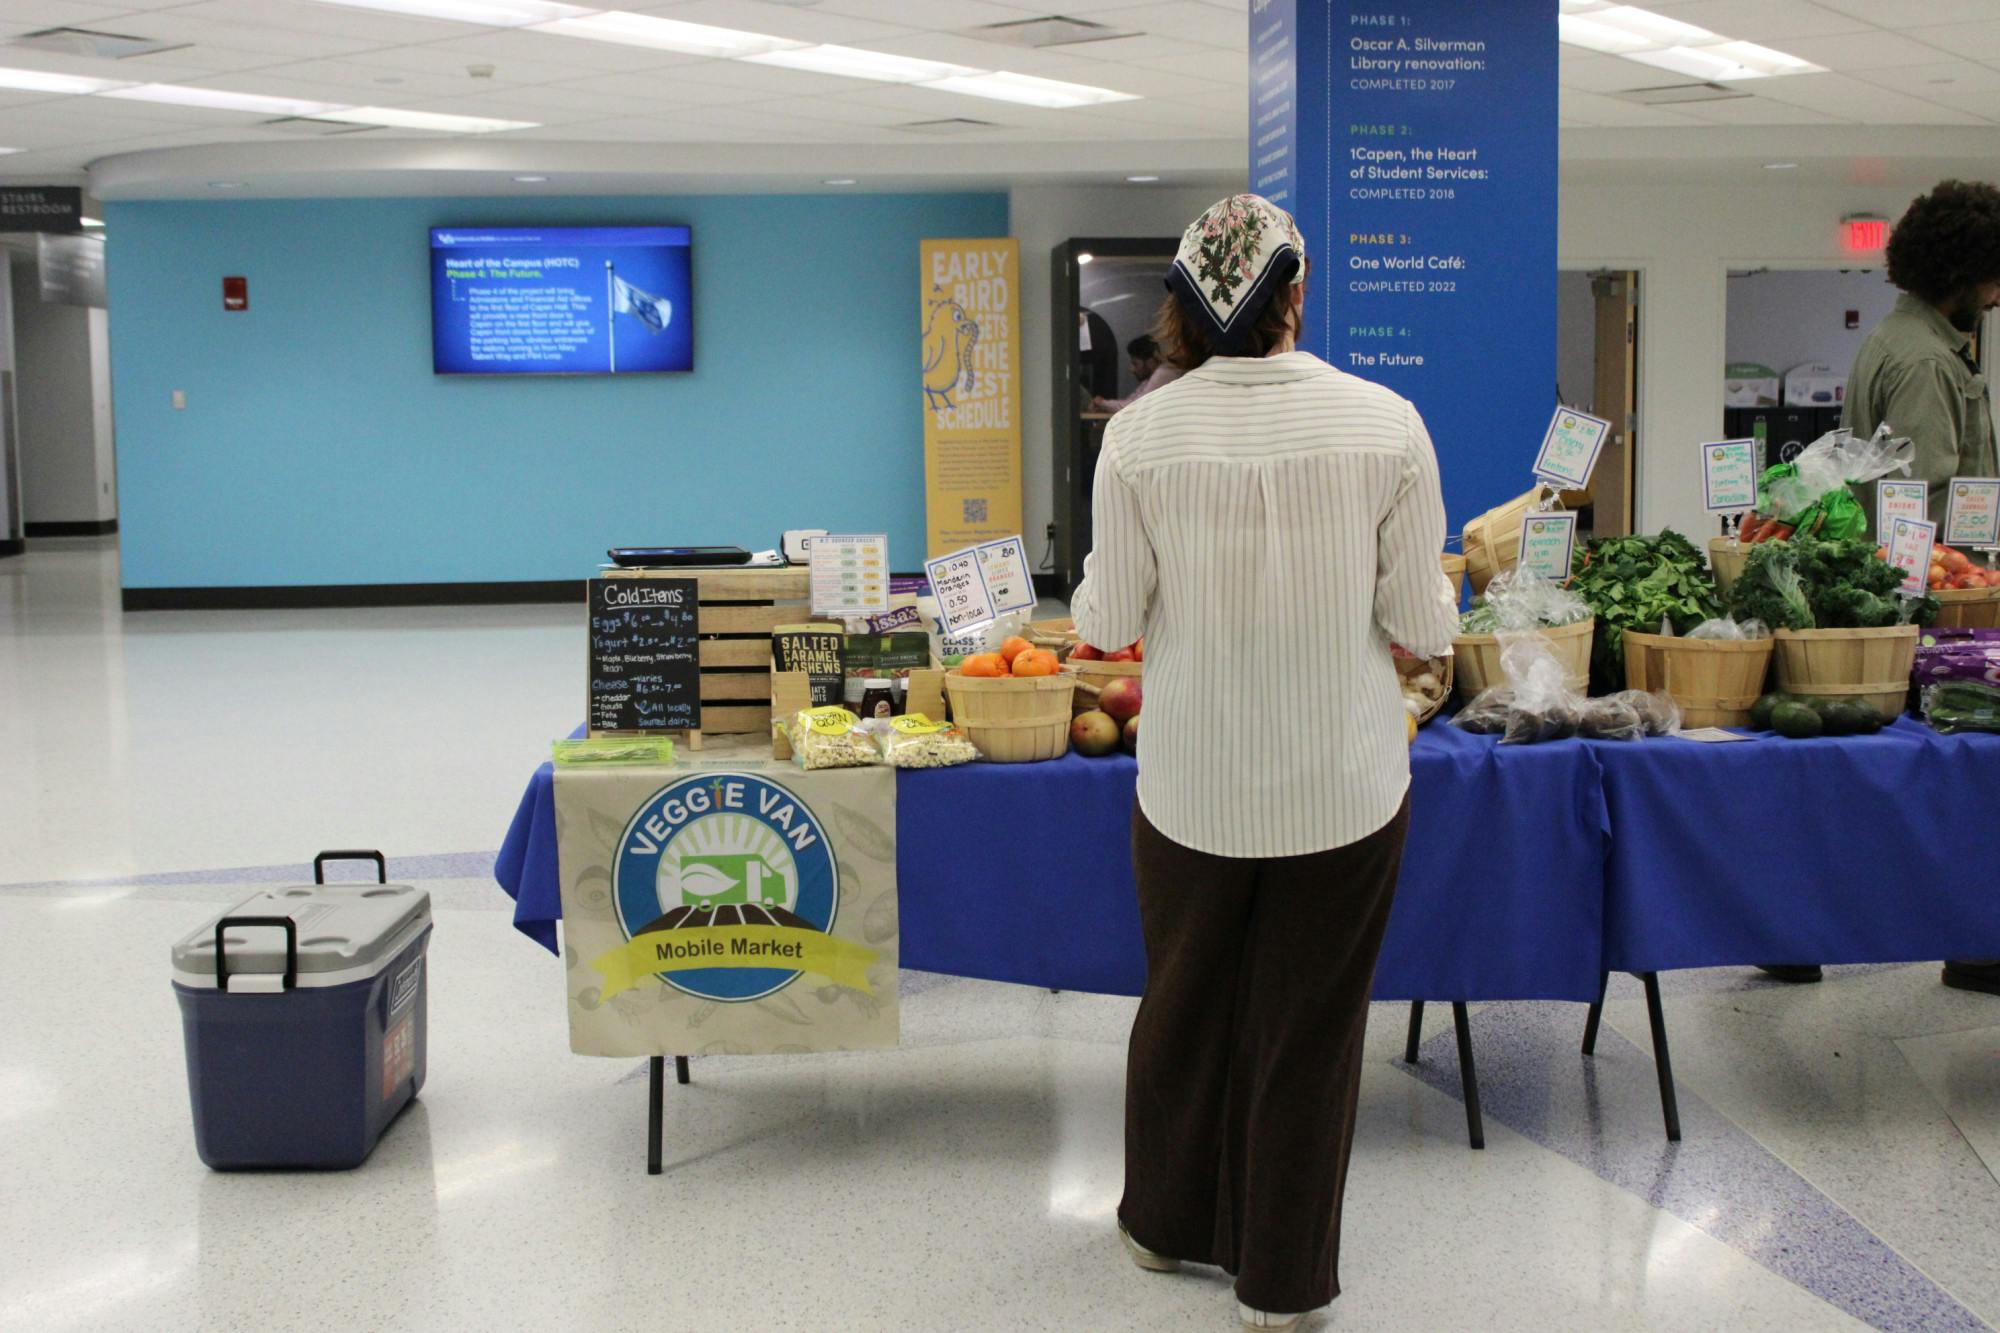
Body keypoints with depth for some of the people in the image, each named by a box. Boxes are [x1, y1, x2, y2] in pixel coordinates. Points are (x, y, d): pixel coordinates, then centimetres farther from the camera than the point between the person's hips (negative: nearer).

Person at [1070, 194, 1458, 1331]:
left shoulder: (1142, 434, -11)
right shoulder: (1385, 424, -12)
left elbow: (1108, 620, -4)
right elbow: (1420, 621, -7)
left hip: (1192, 790, 1)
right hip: (1346, 788, -1)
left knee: (1185, 1003, 22)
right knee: (1310, 1026, 14)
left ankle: (1167, 1222, 42)